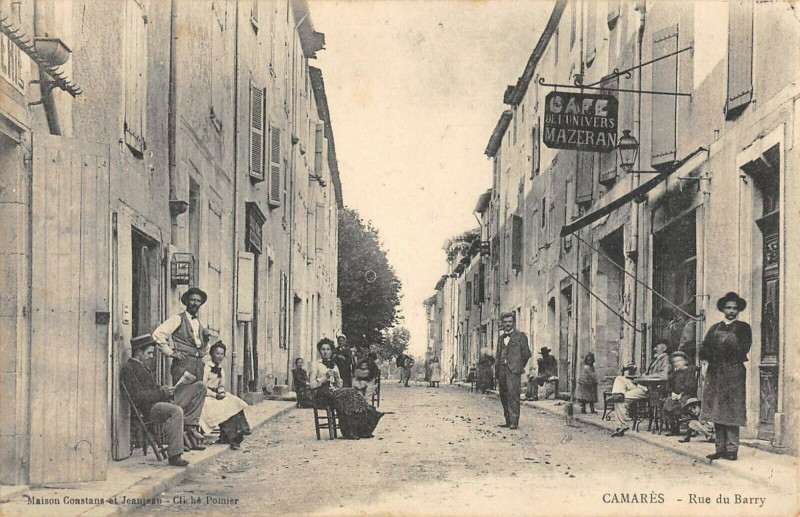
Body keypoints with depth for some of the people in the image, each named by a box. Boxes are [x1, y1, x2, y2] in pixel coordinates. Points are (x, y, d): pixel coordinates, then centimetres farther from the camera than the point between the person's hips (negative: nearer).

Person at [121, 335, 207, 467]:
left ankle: (186, 427, -5)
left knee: (199, 387, 5)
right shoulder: (127, 368, -8)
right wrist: (162, 393, -14)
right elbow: (139, 397, -17)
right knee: (176, 411, -41)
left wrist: (166, 390, 7)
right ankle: (174, 455, -35)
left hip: (164, 401, 10)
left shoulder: (142, 367, 25)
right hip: (149, 408, -10)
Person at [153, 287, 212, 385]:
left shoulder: (199, 324, 21)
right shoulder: (178, 319, 2)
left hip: (198, 365, 6)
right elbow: (157, 334, -9)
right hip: (183, 364, -6)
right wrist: (170, 353, -8)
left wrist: (206, 339, 5)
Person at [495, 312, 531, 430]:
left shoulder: (520, 336, 2)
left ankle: (514, 422, -15)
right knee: (504, 397, 6)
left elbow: (526, 353, 3)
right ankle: (508, 421, 12)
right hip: (502, 370, 6)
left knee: (513, 395, -13)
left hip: (513, 370, -6)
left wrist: (519, 366, 9)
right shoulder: (501, 337, 20)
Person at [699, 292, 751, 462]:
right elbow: (703, 350, 10)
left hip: (734, 373, -5)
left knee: (731, 414, -9)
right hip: (715, 373, 5)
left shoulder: (743, 328, 6)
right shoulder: (715, 328, 19)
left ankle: (732, 450, -8)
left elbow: (743, 350, -7)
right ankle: (720, 449, 6)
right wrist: (711, 355, -10)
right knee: (716, 412, 2)